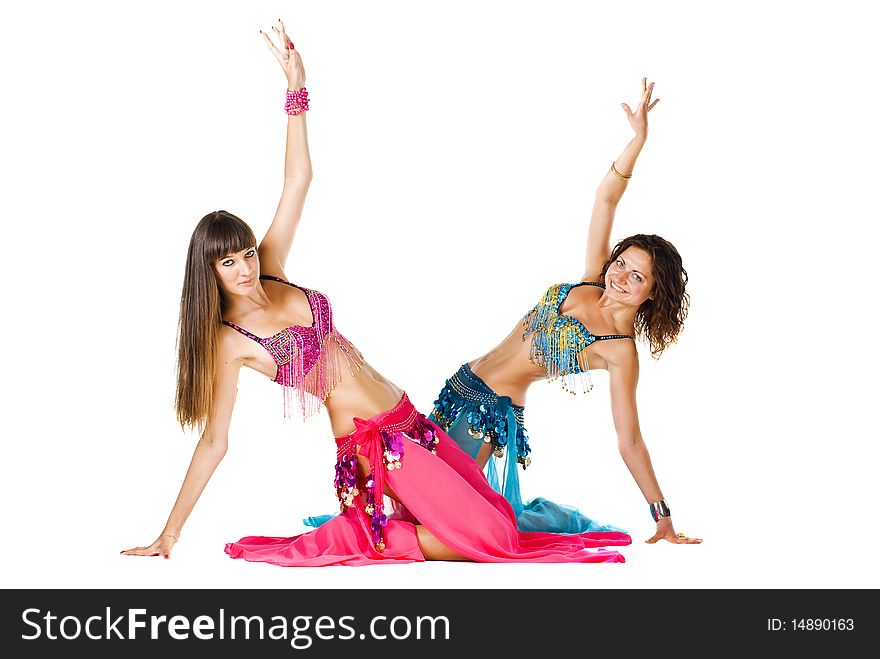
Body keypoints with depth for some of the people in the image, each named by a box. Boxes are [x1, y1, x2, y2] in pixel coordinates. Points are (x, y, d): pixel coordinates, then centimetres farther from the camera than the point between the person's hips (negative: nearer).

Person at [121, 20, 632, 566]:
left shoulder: (270, 270, 3)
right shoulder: (229, 341, -13)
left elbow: (299, 181, 1)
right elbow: (214, 443, -12)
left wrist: (296, 84, -6)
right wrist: (168, 535, -14)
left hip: (406, 418, 8)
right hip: (372, 443, -8)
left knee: (499, 513, 17)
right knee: (496, 537, -12)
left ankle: (368, 524, 21)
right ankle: (375, 539, 1)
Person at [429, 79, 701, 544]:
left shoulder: (620, 351, -14)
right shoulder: (592, 282, 2)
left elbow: (630, 442, -13)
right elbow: (605, 199, -1)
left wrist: (663, 517, -18)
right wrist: (638, 138, -11)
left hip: (493, 408, -7)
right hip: (463, 385, 7)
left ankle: (571, 522, 9)